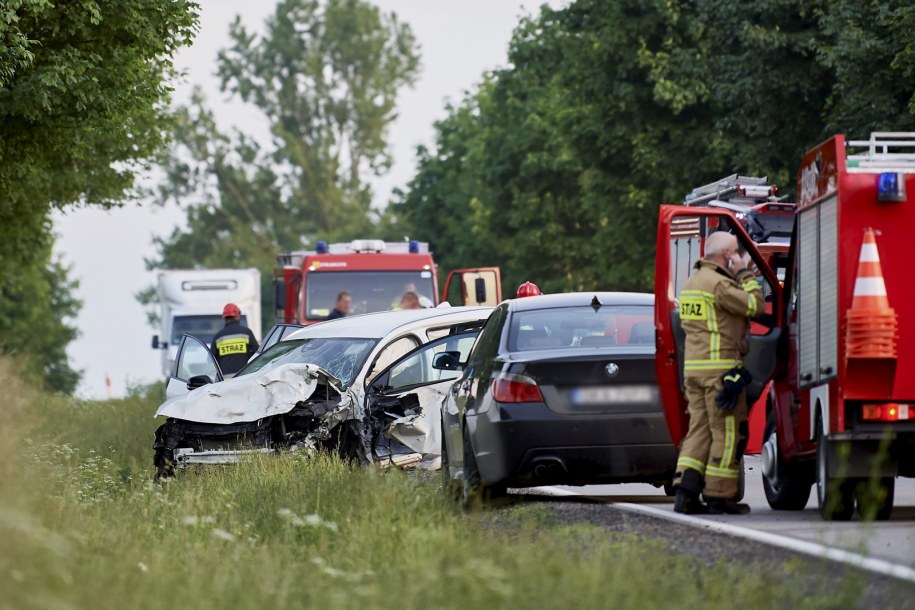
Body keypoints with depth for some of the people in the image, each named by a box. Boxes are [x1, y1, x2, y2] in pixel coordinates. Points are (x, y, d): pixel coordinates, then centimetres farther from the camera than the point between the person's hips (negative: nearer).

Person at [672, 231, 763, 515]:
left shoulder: (691, 283, 18)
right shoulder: (718, 284, -13)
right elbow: (754, 305, -13)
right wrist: (745, 274, -2)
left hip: (692, 368, 9)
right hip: (721, 367, -9)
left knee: (699, 428, 9)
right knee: (727, 431, -3)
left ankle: (685, 491, -2)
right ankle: (719, 496, -2)